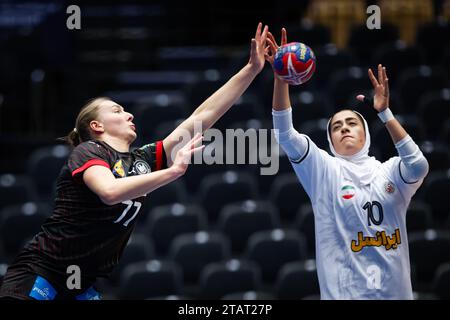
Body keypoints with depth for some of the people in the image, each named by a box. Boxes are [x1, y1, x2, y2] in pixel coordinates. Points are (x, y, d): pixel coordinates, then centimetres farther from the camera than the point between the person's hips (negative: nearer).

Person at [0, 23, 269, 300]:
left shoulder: (143, 161, 10)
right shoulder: (88, 151, -8)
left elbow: (202, 116, 10)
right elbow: (110, 192, -31)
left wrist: (253, 69, 9)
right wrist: (174, 171, -27)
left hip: (82, 286, 7)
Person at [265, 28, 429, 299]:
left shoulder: (389, 171, 6)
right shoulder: (325, 170, 4)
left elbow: (419, 167, -15)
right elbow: (285, 134, -8)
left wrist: (384, 113, -20)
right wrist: (281, 78, -20)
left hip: (395, 291, 1)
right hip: (343, 292, -1)